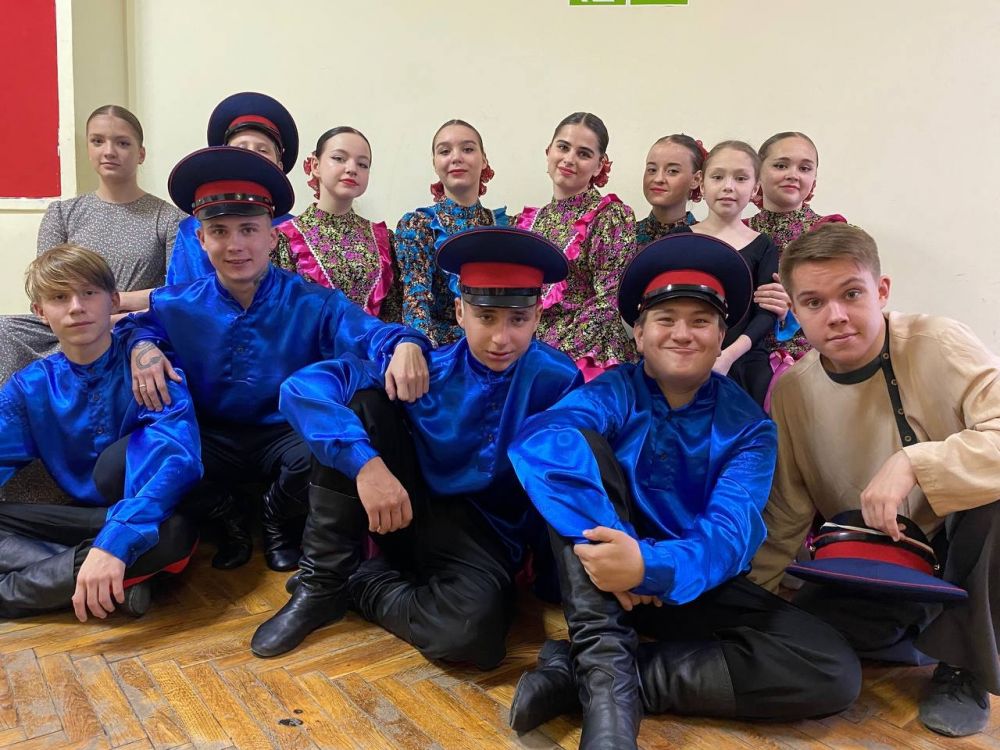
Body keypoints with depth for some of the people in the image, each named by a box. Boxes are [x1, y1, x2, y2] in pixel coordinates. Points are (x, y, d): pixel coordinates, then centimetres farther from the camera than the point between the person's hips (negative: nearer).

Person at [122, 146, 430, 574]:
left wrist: (404, 345, -48)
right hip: (211, 440, 2)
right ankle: (227, 522, 6)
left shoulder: (313, 304, -9)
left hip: (289, 437, -2)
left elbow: (367, 333, -22)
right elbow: (139, 321, 17)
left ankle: (280, 523, 4)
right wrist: (141, 345, -10)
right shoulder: (179, 306, -1)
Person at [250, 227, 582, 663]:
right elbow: (301, 388, -21)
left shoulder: (556, 381, -13)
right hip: (410, 515, 2)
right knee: (360, 405, -20)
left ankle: (362, 586, -4)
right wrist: (365, 463, -36)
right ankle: (323, 584, -10)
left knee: (473, 630, -35)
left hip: (489, 537, -1)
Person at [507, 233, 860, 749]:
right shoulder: (614, 394, -7)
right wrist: (613, 546, -41)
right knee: (574, 446, -24)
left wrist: (651, 567, -41)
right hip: (600, 577, -2)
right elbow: (536, 443, -30)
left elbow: (731, 532, -21)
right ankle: (605, 663, -30)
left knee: (833, 673, -21)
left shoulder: (748, 427, -4)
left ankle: (586, 671, -22)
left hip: (698, 586, 2)